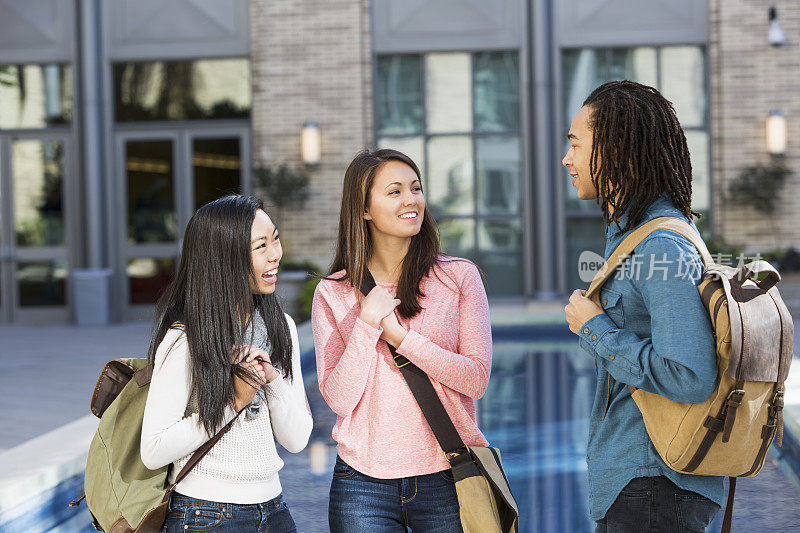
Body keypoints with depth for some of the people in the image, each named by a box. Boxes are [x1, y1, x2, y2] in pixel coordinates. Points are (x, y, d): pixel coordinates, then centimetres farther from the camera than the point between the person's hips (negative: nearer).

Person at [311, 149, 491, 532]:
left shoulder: (459, 277, 1)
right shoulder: (332, 293, 2)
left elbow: (476, 379, -7)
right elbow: (338, 399, -5)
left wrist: (398, 334, -13)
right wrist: (367, 323, -15)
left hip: (445, 478, 0)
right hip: (363, 483, 0)